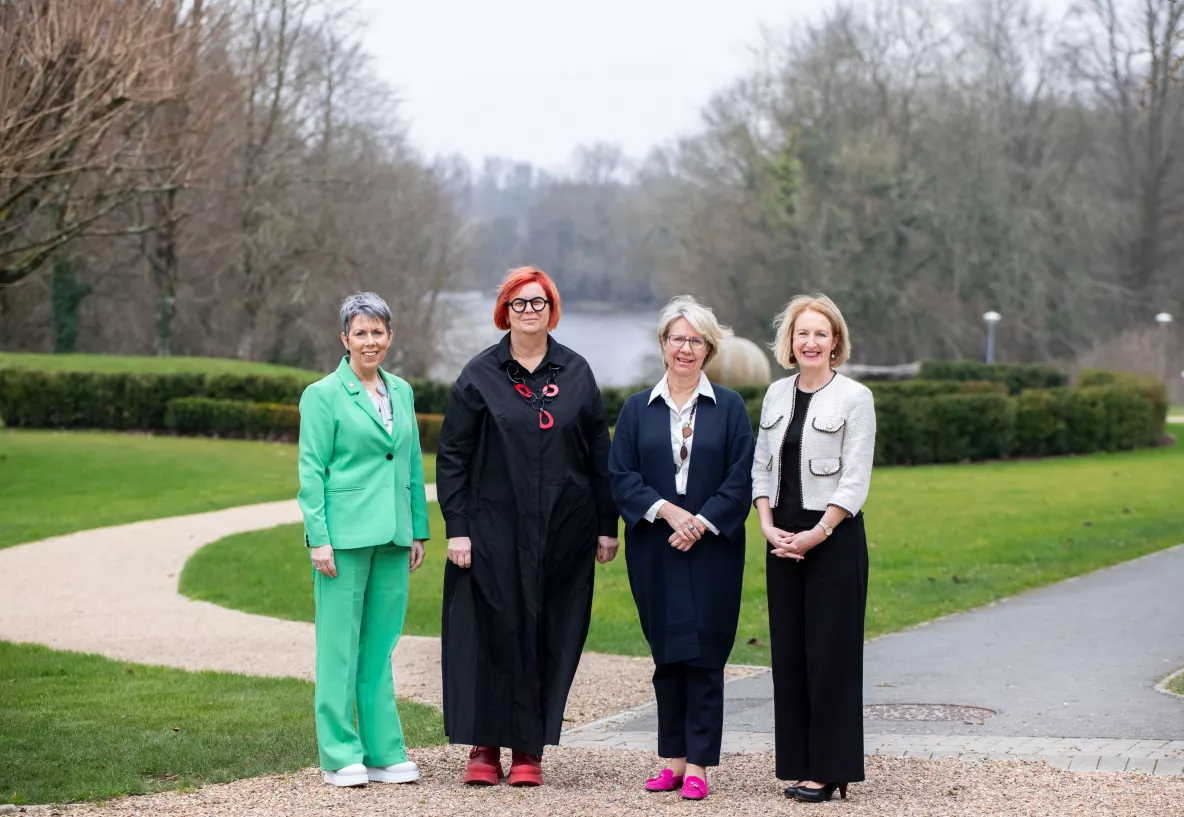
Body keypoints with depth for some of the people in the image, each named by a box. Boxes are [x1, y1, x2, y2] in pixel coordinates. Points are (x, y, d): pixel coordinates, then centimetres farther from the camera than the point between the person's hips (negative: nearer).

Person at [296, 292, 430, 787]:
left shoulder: (402, 392, 13)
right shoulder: (323, 395, -3)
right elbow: (311, 471, -6)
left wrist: (419, 531, 12)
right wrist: (318, 538, -12)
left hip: (392, 537, 5)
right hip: (344, 535, -5)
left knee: (381, 646, 10)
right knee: (339, 645, -1)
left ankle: (383, 752, 15)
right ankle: (341, 756, 5)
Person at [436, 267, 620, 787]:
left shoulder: (576, 373, 7)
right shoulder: (480, 375, 2)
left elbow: (599, 453, 8)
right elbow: (452, 456, 0)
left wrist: (606, 526, 4)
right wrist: (456, 528, -7)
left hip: (563, 531, 2)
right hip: (495, 529, -2)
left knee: (550, 638, 2)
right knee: (492, 633, -2)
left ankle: (530, 749, 9)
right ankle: (484, 746, 5)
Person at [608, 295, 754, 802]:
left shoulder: (729, 407, 4)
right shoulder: (637, 409, 8)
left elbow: (741, 478, -1)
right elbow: (621, 476, 2)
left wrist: (701, 522, -12)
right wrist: (666, 510, -12)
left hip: (712, 549, -2)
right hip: (655, 551, 2)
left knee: (704, 655, -3)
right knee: (666, 656, 7)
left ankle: (698, 765, 0)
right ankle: (673, 759, 14)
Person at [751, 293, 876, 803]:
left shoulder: (854, 398, -5)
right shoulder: (776, 395, 11)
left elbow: (855, 479, -9)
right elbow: (761, 467, 12)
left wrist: (817, 533, -15)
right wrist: (769, 527, -2)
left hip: (833, 536, -5)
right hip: (783, 539, 5)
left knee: (830, 651, -4)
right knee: (788, 651, 6)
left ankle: (831, 770, 1)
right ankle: (800, 765, 13)